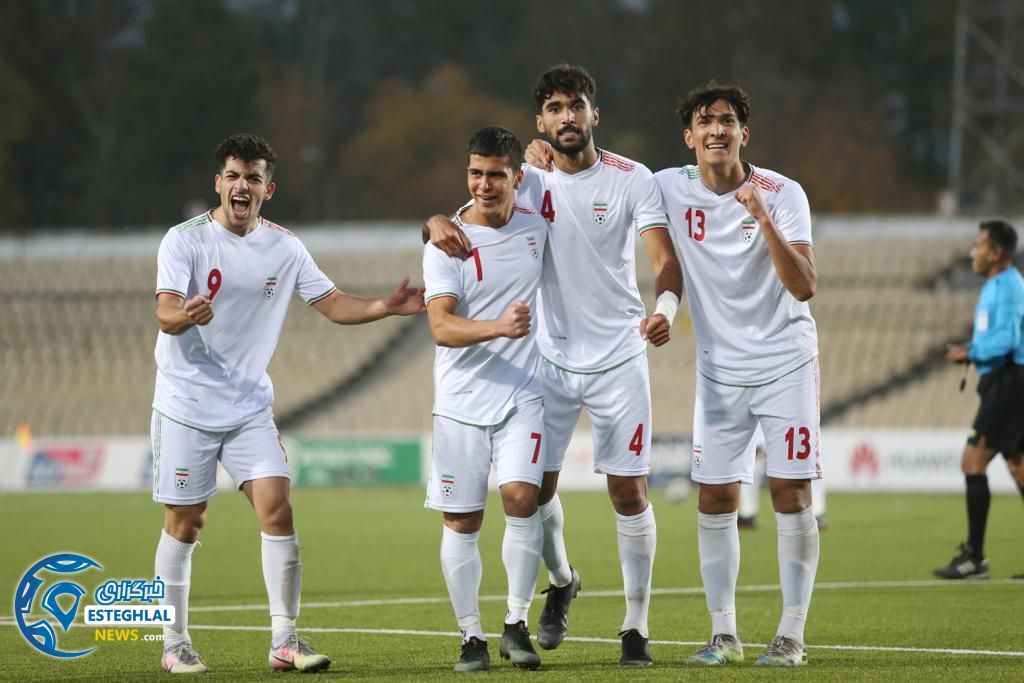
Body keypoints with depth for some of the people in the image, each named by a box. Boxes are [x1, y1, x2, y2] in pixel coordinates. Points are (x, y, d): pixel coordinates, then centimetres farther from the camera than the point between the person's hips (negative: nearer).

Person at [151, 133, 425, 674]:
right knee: (184, 524, 2)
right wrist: (184, 315, -42)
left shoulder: (283, 247, 4)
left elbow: (333, 304, 9)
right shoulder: (185, 240, -9)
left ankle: (284, 640, -4)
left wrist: (388, 306, -8)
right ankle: (175, 644, 14)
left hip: (250, 407, 3)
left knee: (277, 508, -9)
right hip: (186, 405, -3)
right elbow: (165, 314, -19)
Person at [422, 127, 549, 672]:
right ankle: (471, 635, 13)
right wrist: (499, 326, -34)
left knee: (522, 497, -17)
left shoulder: (539, 228, 5)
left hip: (523, 396, 1)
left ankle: (517, 624, -5)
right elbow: (441, 326, -17)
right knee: (462, 521, 1)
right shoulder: (446, 244, -5)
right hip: (462, 401, -1)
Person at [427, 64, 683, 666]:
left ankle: (636, 627, 5)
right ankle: (562, 582, 31)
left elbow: (666, 260, -16)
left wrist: (665, 309, -38)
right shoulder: (528, 182, 1)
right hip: (551, 360, 2)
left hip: (619, 359, -2)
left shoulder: (633, 180, -7)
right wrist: (439, 222, -24)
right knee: (537, 486, 1)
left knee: (630, 492, -5)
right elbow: (469, 214, 3)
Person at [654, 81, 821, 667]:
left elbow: (804, 287, -21)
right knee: (715, 502, 1)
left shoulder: (782, 194, -12)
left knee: (792, 495, -5)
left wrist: (763, 219, -33)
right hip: (719, 370, 3)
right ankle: (724, 634, 11)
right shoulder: (672, 189, -4)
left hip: (786, 362, -3)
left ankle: (791, 635, 1)